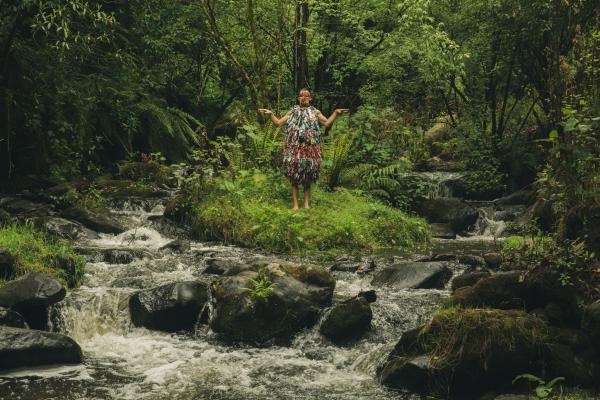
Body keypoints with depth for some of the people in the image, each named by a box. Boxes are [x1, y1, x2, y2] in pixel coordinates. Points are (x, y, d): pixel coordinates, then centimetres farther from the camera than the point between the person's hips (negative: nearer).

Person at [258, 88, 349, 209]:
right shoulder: (292, 112, 12)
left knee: (308, 177, 2)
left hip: (309, 149, 0)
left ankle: (307, 204, 11)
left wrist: (336, 113, -10)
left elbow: (327, 123, 1)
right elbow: (278, 122, 12)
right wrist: (270, 114, 0)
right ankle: (295, 204, 5)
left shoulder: (314, 112, 9)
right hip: (294, 149, 1)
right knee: (294, 176, -1)